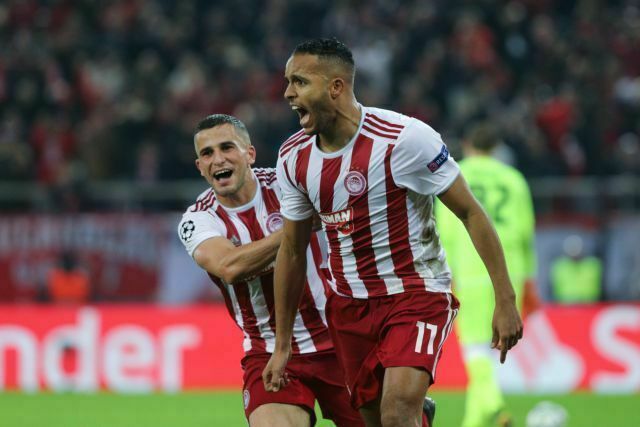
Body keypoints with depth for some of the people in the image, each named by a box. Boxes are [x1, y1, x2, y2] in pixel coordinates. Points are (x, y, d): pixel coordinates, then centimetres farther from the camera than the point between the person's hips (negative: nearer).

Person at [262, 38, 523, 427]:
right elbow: (292, 251, 12)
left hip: (417, 295, -6)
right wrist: (282, 346, 15)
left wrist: (505, 301, -13)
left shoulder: (405, 138, -18)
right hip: (349, 304, 6)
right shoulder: (293, 157, 1)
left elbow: (471, 212, -11)